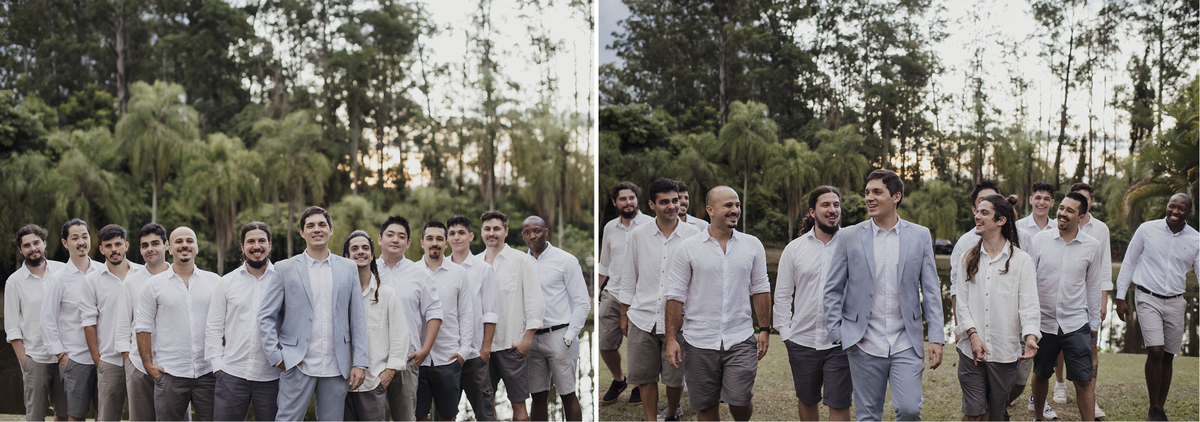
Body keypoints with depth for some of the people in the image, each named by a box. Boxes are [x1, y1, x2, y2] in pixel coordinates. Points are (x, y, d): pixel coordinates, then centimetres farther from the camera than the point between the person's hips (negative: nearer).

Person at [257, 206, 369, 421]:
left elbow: (358, 318, 8)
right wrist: (277, 357, -5)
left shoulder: (348, 268, 10)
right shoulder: (284, 269, 4)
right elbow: (266, 317, 3)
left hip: (336, 369, 2)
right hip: (298, 365, -2)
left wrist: (360, 363, 2)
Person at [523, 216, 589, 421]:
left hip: (559, 335, -4)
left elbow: (583, 303, -4)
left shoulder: (565, 260, -3)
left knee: (567, 395, 0)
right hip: (532, 338, 4)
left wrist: (569, 337, -10)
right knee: (538, 396, 8)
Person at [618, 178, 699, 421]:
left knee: (675, 377, 7)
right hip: (643, 317, 1)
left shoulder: (692, 234, -1)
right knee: (644, 376, 4)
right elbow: (629, 278, 11)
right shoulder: (638, 235, 3)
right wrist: (623, 315, 12)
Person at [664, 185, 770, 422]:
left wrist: (765, 329, 7)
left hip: (740, 340, 1)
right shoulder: (688, 248, -1)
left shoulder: (753, 246, 6)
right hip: (699, 341, -1)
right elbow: (676, 295, -1)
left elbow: (760, 289, 12)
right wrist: (671, 338, -5)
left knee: (740, 401, -7)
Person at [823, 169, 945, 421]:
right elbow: (832, 290, 6)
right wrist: (837, 333, -2)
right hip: (864, 345, 0)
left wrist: (936, 338, -1)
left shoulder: (920, 236, 4)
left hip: (906, 344, 0)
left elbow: (931, 290, 5)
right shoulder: (850, 237, 2)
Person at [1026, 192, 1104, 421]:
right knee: (1041, 375, 14)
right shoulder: (1039, 240, -3)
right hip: (1043, 322, 1)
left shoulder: (1092, 246, 0)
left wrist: (1094, 322, 12)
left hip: (1076, 324, 0)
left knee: (1084, 381, -5)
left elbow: (1093, 286, 9)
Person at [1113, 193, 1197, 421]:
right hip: (1148, 299, -3)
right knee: (1155, 351, -15)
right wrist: (1120, 298, 2)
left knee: (1167, 357, 8)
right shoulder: (1147, 229, -4)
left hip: (1175, 302, 3)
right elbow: (1128, 263, 3)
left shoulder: (1195, 240, 1)